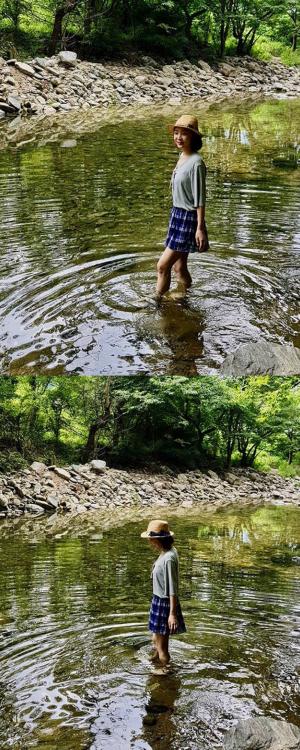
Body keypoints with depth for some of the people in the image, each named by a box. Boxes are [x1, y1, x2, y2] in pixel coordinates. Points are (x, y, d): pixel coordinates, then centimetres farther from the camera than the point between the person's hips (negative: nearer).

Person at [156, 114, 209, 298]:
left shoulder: (196, 162, -18)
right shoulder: (182, 157, 8)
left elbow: (200, 198, -18)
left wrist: (200, 227, -19)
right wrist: (176, 216, 18)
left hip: (188, 218, -9)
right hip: (177, 214, 9)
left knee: (163, 265, -8)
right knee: (179, 266, 15)